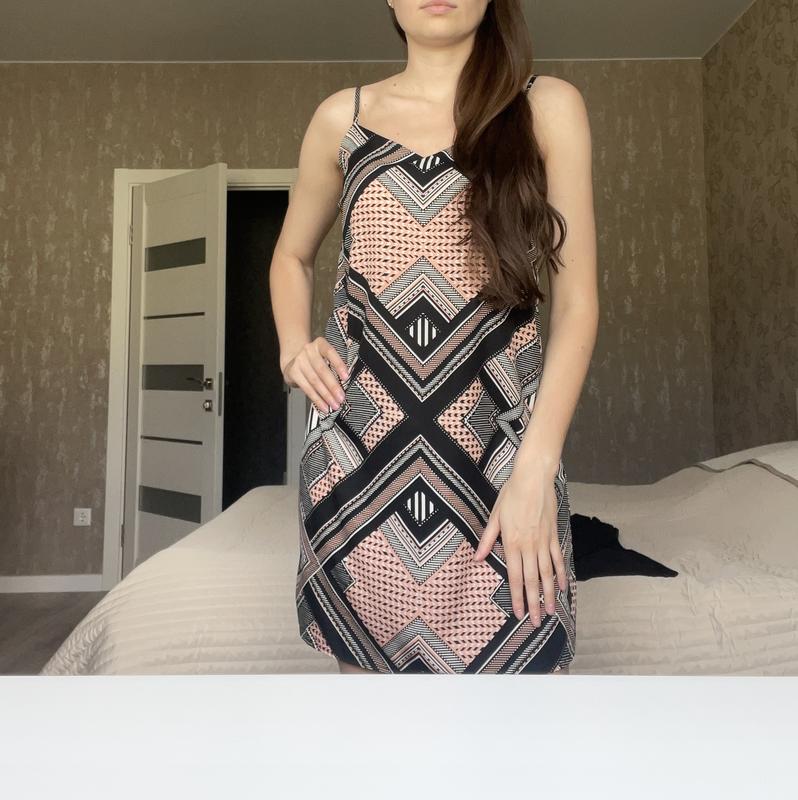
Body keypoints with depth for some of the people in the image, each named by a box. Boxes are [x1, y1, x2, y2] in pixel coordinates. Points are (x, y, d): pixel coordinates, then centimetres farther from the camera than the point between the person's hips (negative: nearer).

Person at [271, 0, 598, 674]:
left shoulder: (548, 107, 3)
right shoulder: (342, 117, 9)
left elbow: (577, 298, -2)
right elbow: (292, 256, 22)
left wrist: (535, 469, -11)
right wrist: (294, 348, 3)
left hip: (495, 449, -1)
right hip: (357, 445, 2)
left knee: (506, 653, 1)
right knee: (364, 655, 11)